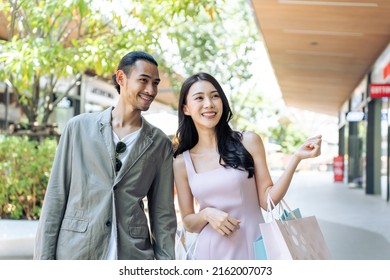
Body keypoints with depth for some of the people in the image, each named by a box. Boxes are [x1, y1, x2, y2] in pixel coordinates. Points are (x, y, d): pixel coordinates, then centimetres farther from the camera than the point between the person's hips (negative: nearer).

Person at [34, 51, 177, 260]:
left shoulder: (160, 143, 5)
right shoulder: (79, 127, 2)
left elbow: (163, 213, 6)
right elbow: (55, 197, 2)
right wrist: (44, 258, -3)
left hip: (133, 258, 1)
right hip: (75, 253, -1)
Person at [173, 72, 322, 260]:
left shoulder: (249, 142, -2)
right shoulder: (181, 162, 1)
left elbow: (268, 200, -4)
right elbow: (188, 223, 5)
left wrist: (296, 158, -12)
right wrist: (207, 214, -15)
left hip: (253, 248, -1)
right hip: (212, 251, 1)